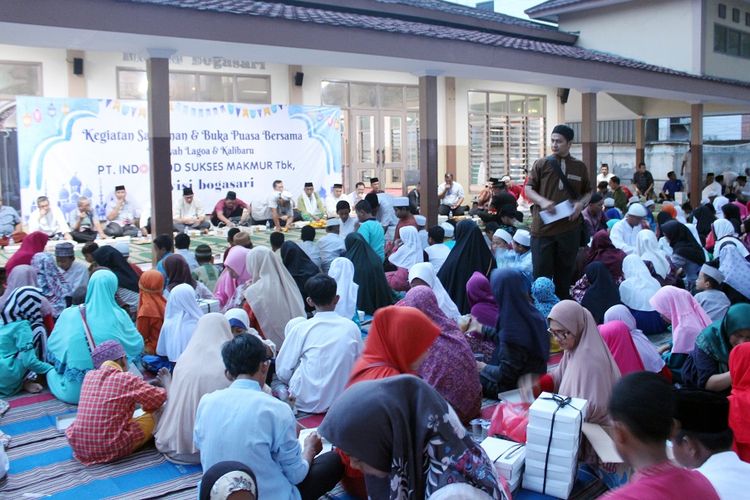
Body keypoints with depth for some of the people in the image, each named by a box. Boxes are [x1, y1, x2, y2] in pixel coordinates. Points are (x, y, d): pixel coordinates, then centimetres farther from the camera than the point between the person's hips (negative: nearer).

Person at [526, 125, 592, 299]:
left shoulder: (580, 167, 7)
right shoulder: (541, 164, 2)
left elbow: (588, 192, 16)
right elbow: (528, 189, 2)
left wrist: (581, 203, -6)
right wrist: (542, 201, -17)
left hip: (569, 228, 2)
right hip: (543, 226, -2)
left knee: (564, 271, 11)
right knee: (541, 271, 0)